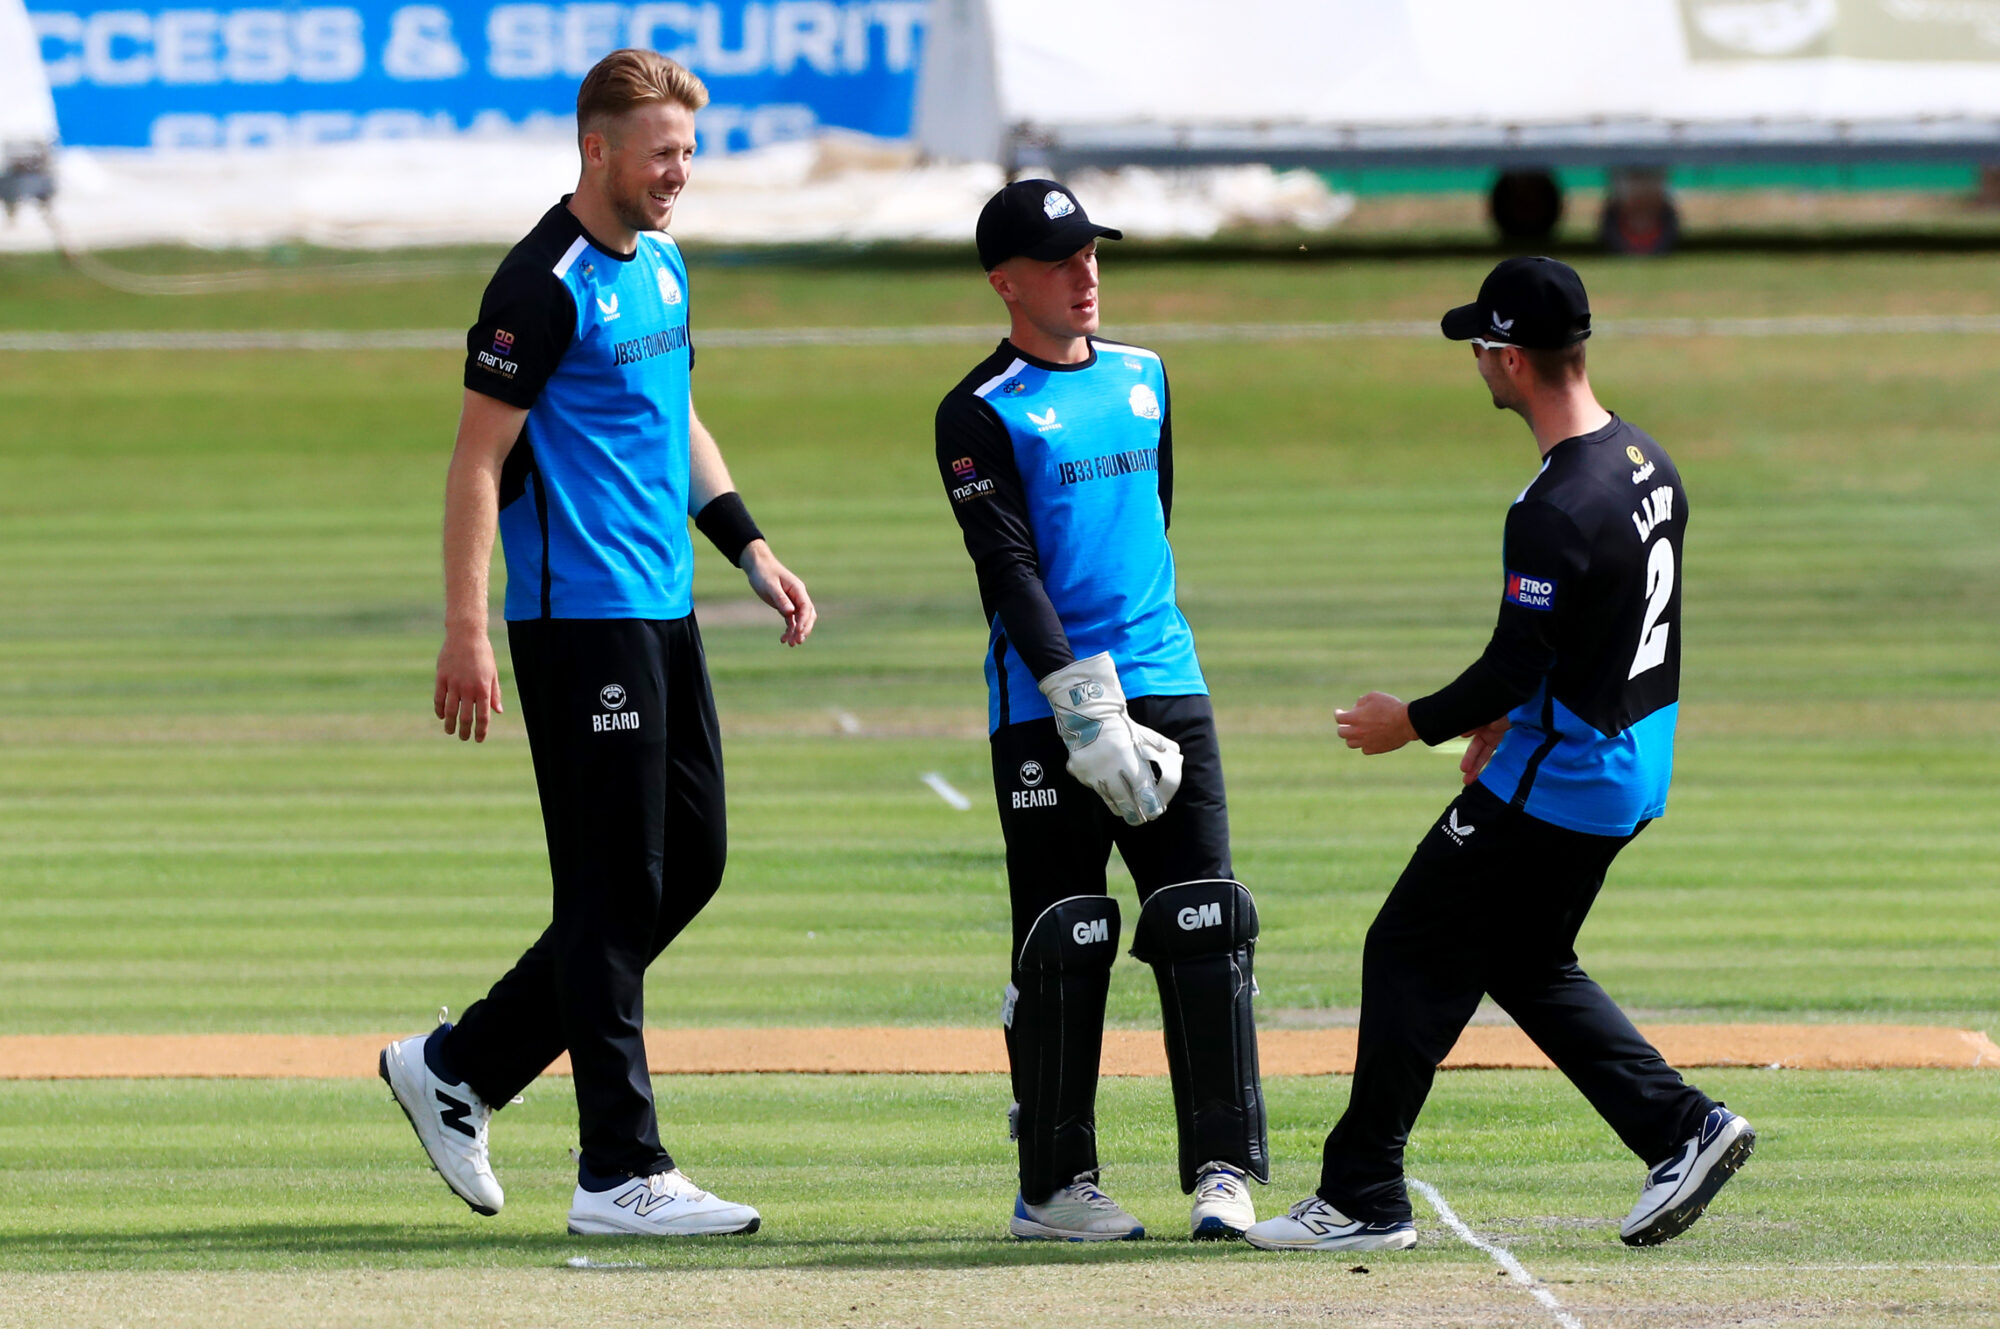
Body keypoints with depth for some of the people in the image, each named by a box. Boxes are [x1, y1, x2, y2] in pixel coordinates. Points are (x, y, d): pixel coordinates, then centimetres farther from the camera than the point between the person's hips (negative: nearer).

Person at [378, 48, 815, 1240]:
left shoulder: (660, 267, 13)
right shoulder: (546, 284, -14)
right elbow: (479, 458, -16)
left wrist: (751, 548, 17)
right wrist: (468, 634, -22)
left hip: (665, 608, 9)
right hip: (580, 616, -9)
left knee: (690, 860, 12)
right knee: (616, 888, -7)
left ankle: (460, 1067, 20)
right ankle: (622, 1174, -3)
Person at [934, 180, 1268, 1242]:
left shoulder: (1143, 378, 14)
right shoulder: (981, 414, -6)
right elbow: (1008, 569, -14)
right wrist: (1087, 709, -22)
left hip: (1165, 684, 5)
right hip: (1045, 706, -5)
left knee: (1205, 926, -3)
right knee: (1065, 943, -3)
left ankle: (1223, 1168, -2)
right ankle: (1054, 1185, 6)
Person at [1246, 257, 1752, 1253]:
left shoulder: (1557, 512, -25)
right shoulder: (1647, 464, 5)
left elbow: (1516, 668, -24)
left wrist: (1415, 723, -8)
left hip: (1551, 786, -9)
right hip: (1630, 775, 9)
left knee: (1411, 952, 1)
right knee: (1528, 965, 21)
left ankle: (1362, 1200, 5)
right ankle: (1682, 1127, 10)